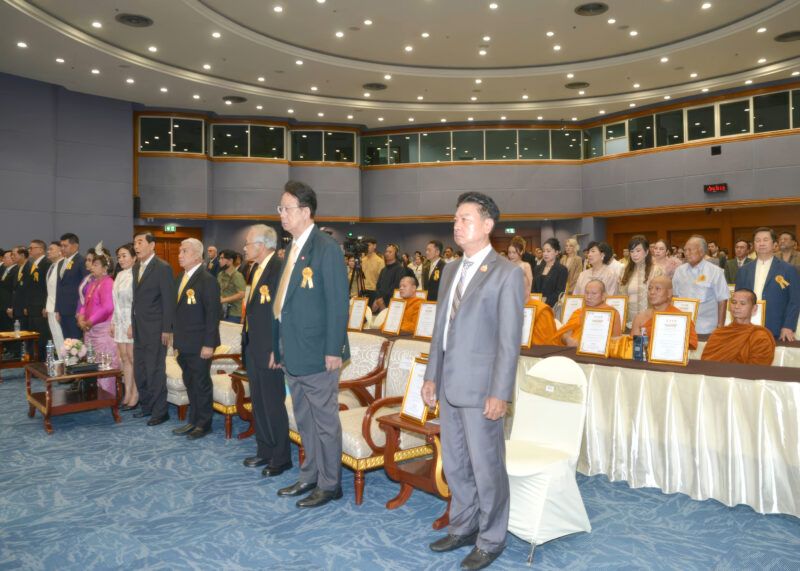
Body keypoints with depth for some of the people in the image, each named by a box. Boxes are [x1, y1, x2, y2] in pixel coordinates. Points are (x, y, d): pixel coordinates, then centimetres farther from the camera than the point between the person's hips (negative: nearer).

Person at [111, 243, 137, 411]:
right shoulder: (119, 275, 12)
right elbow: (117, 302, 16)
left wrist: (133, 325, -18)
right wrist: (113, 322, 13)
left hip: (132, 322, -8)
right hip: (120, 322, 8)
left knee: (133, 359, -2)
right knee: (124, 358, 9)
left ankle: (135, 396, 7)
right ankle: (127, 394, 16)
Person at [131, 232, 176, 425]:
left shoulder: (163, 268, -12)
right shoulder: (136, 267, 12)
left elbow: (169, 301, -14)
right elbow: (136, 297, 15)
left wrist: (167, 330, -15)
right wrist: (133, 322, 12)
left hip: (155, 328, -8)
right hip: (139, 328, 8)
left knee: (155, 371, -1)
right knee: (139, 371, 14)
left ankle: (160, 411, 11)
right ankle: (147, 406, 28)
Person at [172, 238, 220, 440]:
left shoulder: (207, 280, -15)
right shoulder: (181, 277, 12)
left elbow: (213, 314, -17)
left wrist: (208, 344, -19)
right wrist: (175, 334, 13)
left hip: (199, 344, -8)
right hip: (183, 344, 8)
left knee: (201, 384, 4)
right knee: (189, 383, 17)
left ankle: (204, 424, 18)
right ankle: (193, 421, 29)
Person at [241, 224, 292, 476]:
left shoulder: (279, 269, -18)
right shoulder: (257, 268, 12)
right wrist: (247, 342, 15)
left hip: (270, 350, -10)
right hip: (253, 348, 10)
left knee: (273, 405, 1)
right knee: (258, 403, 17)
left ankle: (281, 458, 15)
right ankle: (265, 451, 31)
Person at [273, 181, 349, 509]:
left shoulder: (326, 248, -13)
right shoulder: (293, 248, 13)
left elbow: (338, 303, -16)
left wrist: (334, 350, -19)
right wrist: (278, 346, 15)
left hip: (317, 353, -9)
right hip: (293, 353, 9)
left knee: (325, 420, 5)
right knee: (304, 420, 19)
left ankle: (330, 484, 19)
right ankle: (310, 476, 33)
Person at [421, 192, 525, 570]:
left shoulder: (507, 273, -10)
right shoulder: (451, 270, 12)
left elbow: (510, 340, -13)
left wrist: (500, 393, -16)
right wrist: (432, 376, 12)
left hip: (481, 388, -7)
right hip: (450, 386, 7)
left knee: (486, 467, 6)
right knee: (454, 465, 18)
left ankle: (490, 540, 26)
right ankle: (463, 528, 38)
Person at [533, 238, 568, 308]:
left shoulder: (562, 270, -2)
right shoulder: (539, 268, 14)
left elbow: (559, 293, -8)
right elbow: (533, 288, 13)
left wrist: (546, 300, -17)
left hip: (552, 306, -4)